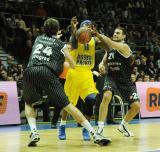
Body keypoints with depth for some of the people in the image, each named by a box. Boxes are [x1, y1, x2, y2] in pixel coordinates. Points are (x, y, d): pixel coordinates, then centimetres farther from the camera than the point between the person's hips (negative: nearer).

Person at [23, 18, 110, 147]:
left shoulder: (38, 39, 30)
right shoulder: (60, 44, 19)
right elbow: (73, 65, 22)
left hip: (30, 71, 2)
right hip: (47, 73, -2)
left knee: (29, 103, 27)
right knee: (67, 105, 0)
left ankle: (34, 132, 5)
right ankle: (95, 134, -4)